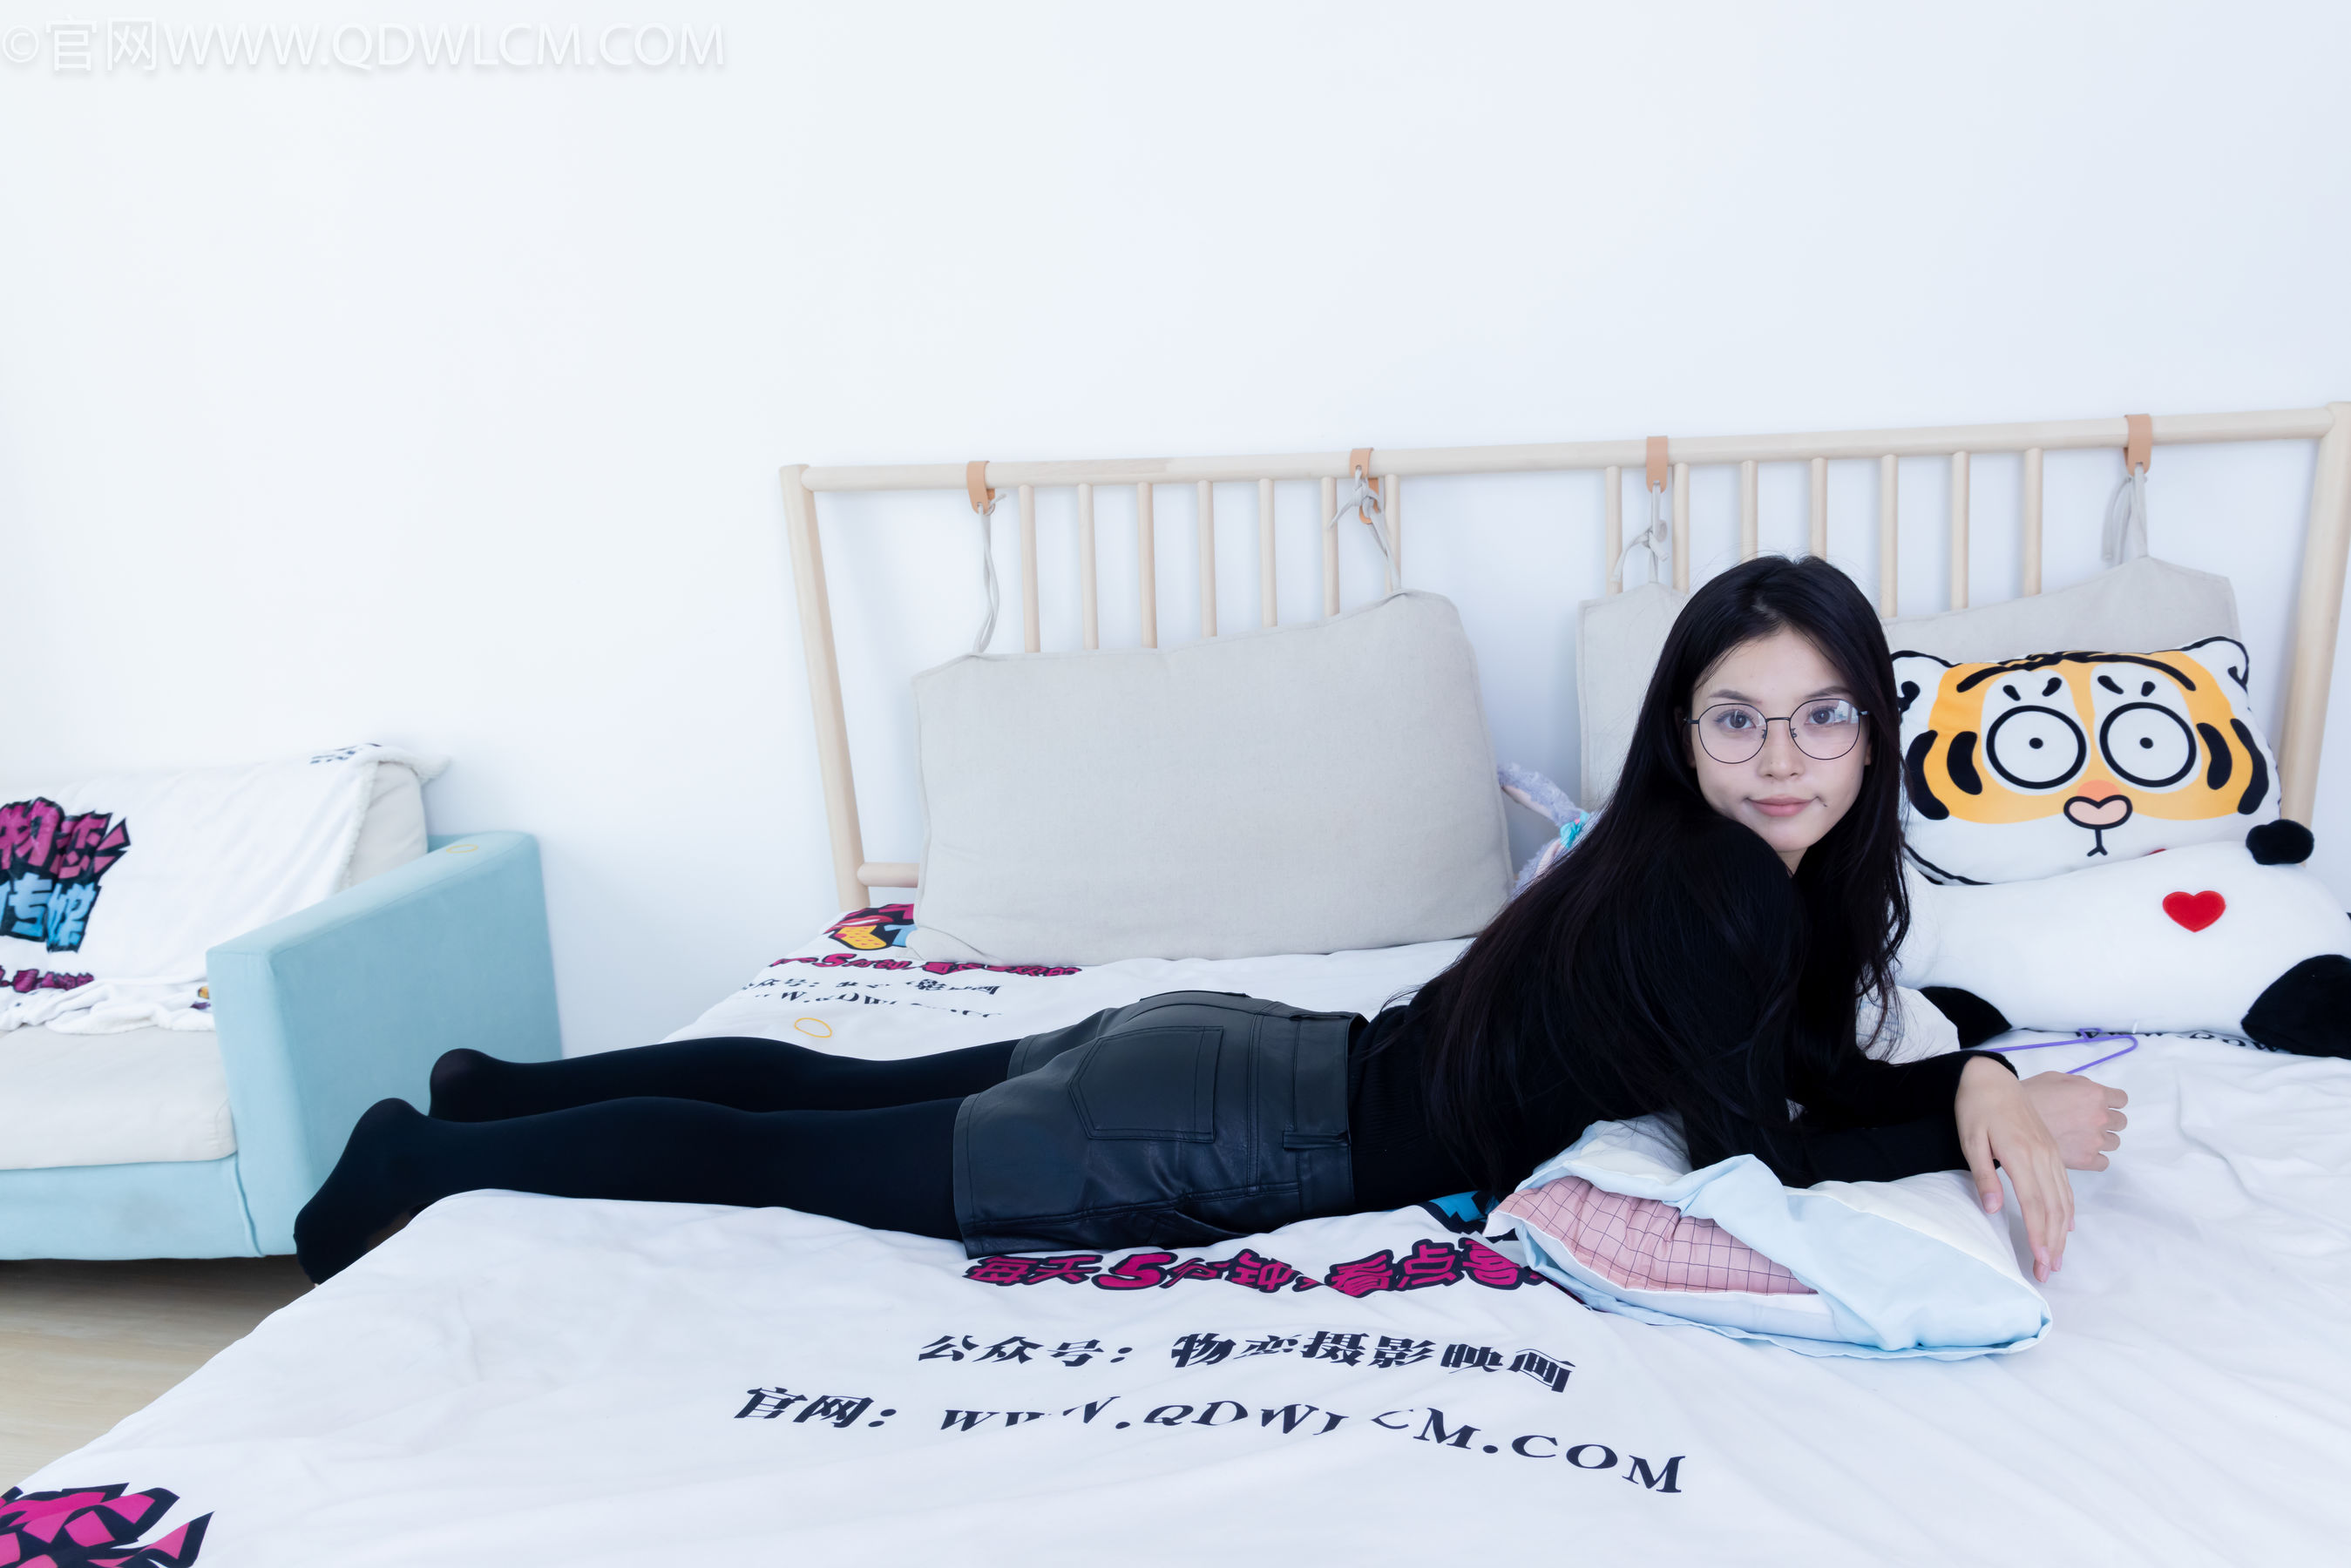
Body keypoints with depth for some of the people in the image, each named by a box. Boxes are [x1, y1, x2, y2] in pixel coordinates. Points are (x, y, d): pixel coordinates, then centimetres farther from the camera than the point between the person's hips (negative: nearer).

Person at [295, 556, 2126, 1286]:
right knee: (786, 1158, 6)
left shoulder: (1787, 867, 6)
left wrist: (1982, 1084, -5)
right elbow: (1760, 1150, -18)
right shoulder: (1698, 880, -22)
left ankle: (497, 1080, 39)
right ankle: (426, 1156, 25)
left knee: (855, 1090, 20)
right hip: (1203, 1136, -8)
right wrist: (2013, 1117, -10)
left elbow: (1826, 1069, 11)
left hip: (1236, 1050, 8)